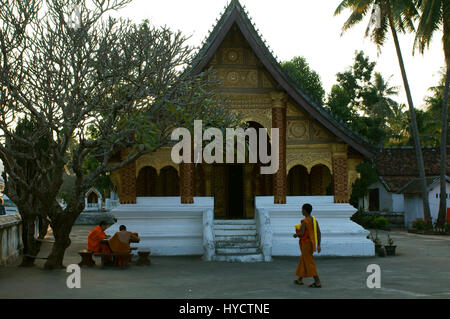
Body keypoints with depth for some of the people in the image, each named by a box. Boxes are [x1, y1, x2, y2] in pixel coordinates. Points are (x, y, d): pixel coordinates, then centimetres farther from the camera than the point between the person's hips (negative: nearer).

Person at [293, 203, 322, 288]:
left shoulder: (304, 221, -19)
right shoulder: (314, 220, 7)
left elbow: (301, 233, -26)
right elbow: (319, 233, 7)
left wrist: (296, 235, -3)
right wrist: (318, 245, 11)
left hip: (306, 244, -9)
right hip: (312, 244, 9)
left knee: (310, 263, -5)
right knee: (303, 260, 21)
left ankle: (317, 282, -8)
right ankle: (300, 279, 31)